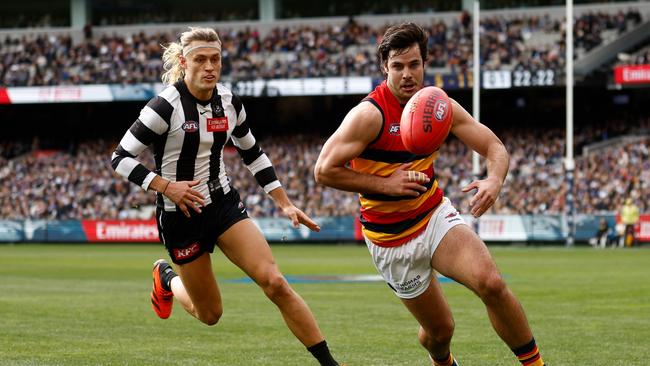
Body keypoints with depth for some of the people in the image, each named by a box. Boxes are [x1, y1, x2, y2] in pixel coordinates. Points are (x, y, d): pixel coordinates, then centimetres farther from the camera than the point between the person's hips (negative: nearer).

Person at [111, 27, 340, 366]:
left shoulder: (229, 101, -1)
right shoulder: (166, 106, -19)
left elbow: (252, 153, 14)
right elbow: (120, 158, -15)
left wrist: (285, 203, 11)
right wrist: (166, 186, -25)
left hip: (224, 203, 4)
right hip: (181, 216, -4)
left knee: (275, 283, -14)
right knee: (210, 314, 7)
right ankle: (166, 278, 40)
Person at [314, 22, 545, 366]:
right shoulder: (370, 114, -20)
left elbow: (495, 148, 0)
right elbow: (324, 170, -21)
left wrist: (494, 179, -23)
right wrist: (386, 185, -23)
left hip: (436, 215, 3)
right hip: (392, 238, -3)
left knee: (491, 283, -23)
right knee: (440, 329, 4)